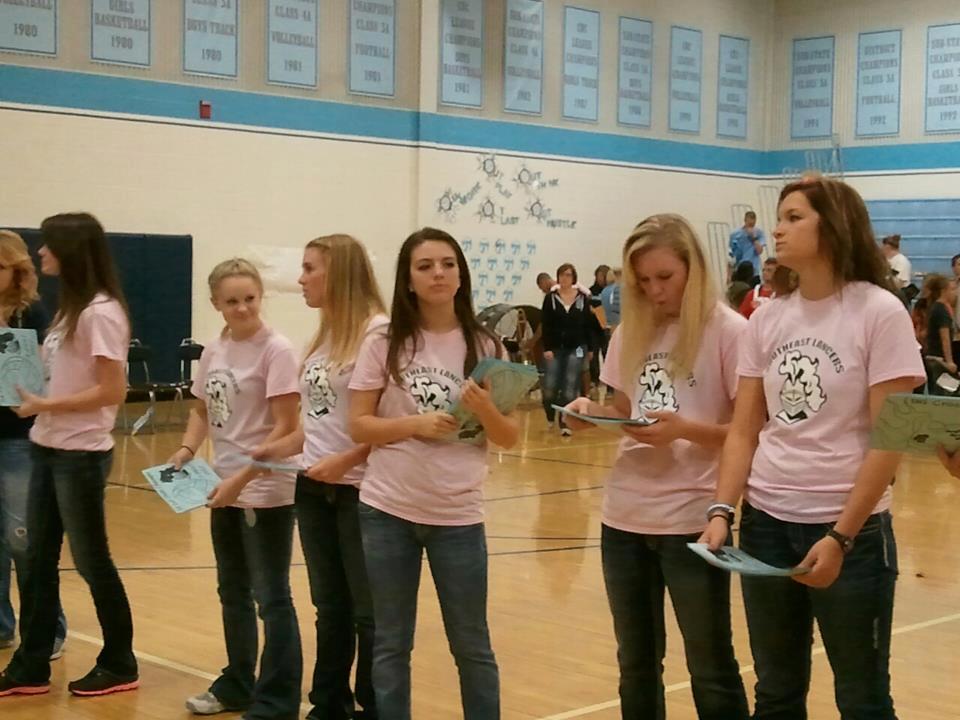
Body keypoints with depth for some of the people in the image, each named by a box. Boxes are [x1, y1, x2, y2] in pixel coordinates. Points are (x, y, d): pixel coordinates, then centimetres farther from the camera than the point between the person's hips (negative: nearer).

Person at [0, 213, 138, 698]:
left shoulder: (100, 312, -16)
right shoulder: (71, 308, 12)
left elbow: (112, 391, -19)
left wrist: (44, 405, -17)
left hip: (80, 454, -8)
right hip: (47, 449, 9)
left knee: (90, 560, 3)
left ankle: (119, 665, 17)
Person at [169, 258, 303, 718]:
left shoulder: (276, 351, -14)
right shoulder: (213, 351, 6)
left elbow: (285, 427, -17)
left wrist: (243, 478, -21)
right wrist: (186, 450, -2)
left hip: (265, 491, -7)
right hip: (224, 488, 7)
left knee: (271, 597, 1)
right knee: (233, 592, 19)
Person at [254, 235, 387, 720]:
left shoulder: (378, 331, -14)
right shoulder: (323, 336, 13)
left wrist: (346, 460, -23)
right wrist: (277, 449, 6)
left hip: (359, 490, -8)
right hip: (313, 489, 8)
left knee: (368, 611, 3)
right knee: (330, 606, 16)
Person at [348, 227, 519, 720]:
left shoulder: (484, 347, -1)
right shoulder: (383, 345, -2)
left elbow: (509, 439, 1)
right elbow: (358, 426, -3)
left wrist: (486, 410, -19)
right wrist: (416, 424, -17)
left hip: (457, 515, 0)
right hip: (387, 511, 0)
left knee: (471, 645, 9)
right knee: (391, 643, 10)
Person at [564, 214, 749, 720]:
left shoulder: (727, 331, -8)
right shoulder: (630, 332, 9)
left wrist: (685, 429, -24)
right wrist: (589, 413, -6)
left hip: (693, 519, -5)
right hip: (624, 516, 6)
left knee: (711, 671, 5)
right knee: (636, 667, 15)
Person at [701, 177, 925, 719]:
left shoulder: (881, 313, -9)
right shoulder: (767, 318, 6)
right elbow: (744, 430, 7)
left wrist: (840, 537, -16)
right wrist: (722, 511, -7)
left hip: (851, 530, -4)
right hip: (766, 522, 5)